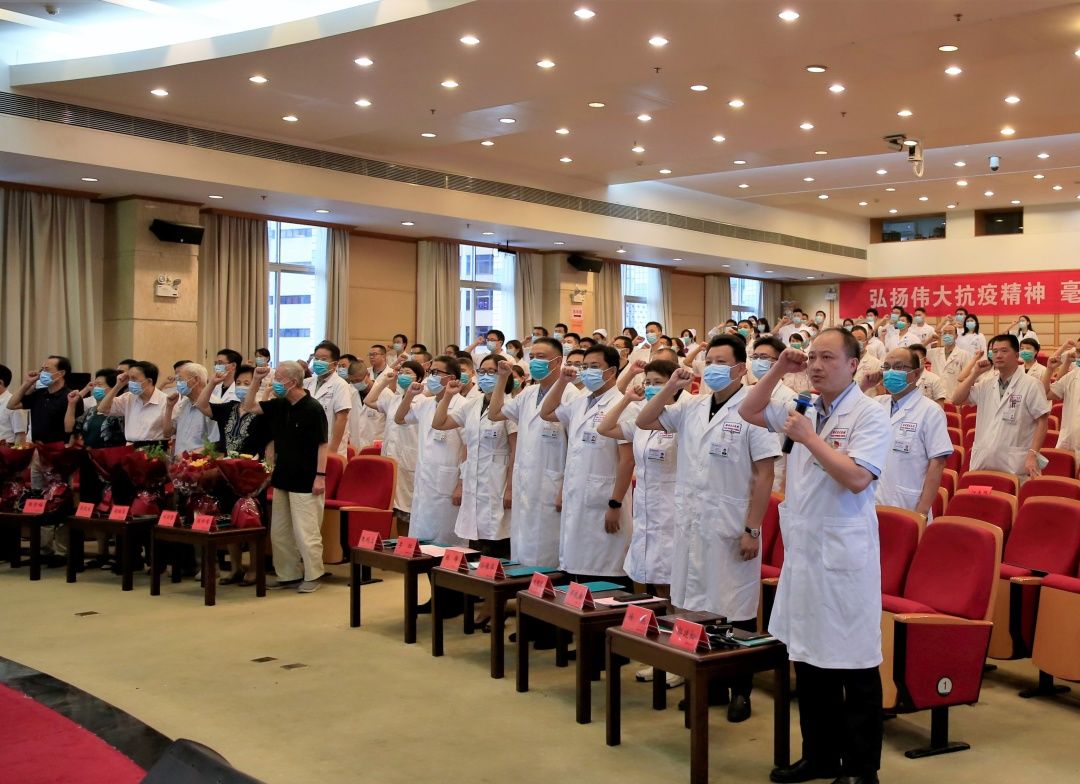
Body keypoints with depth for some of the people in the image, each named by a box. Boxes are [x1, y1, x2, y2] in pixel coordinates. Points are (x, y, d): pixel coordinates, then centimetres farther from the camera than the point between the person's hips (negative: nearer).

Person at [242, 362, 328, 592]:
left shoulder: (312, 408, -13)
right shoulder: (279, 405, 8)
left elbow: (322, 445, -14)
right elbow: (249, 407, 16)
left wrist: (321, 476, -19)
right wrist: (256, 382, 3)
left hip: (305, 482, -8)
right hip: (282, 479, 8)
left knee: (305, 532, -4)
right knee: (279, 532, 12)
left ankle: (313, 576, 8)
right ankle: (288, 575, 22)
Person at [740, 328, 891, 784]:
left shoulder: (868, 416, -10)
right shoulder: (805, 410, 11)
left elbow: (857, 478, -20)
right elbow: (748, 411, 18)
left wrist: (809, 437, -18)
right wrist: (777, 372, 7)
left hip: (845, 556, -7)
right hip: (802, 552, 8)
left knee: (854, 666, 2)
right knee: (808, 659, 15)